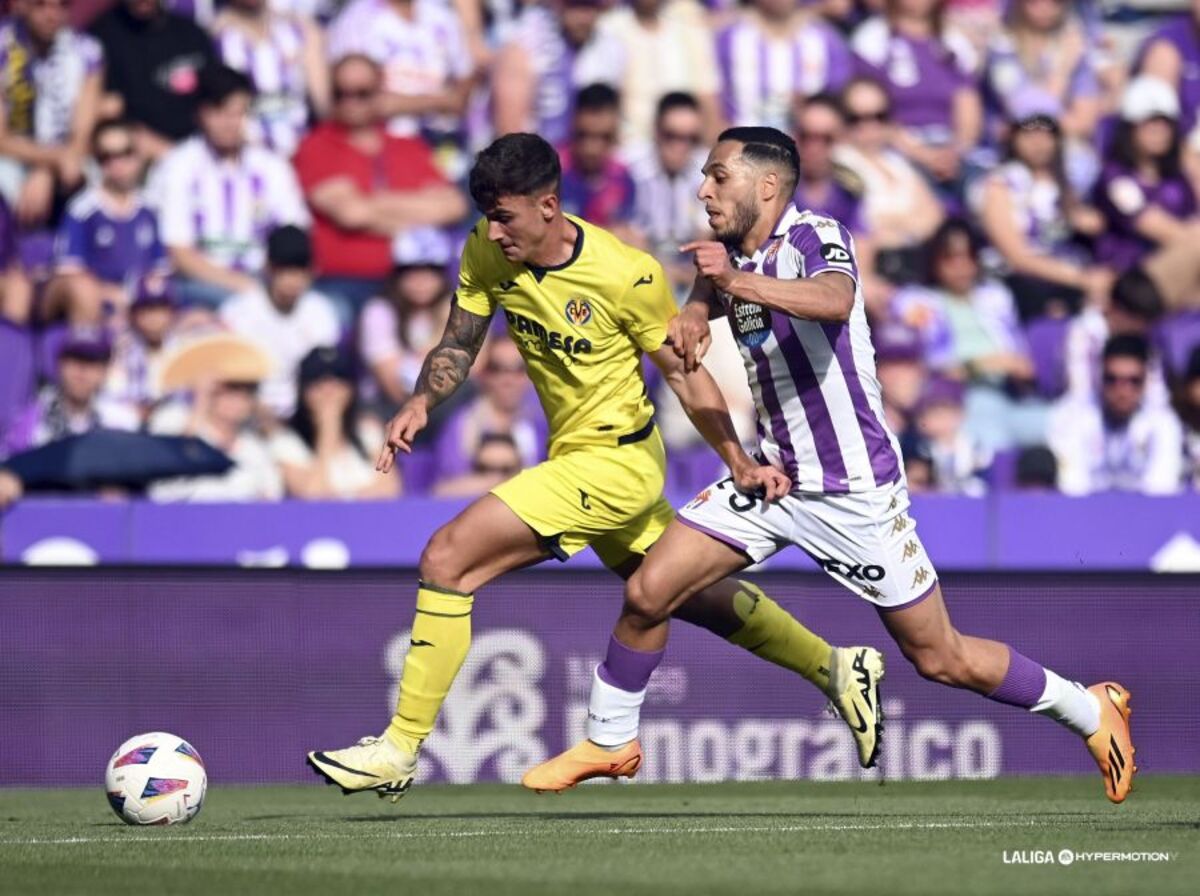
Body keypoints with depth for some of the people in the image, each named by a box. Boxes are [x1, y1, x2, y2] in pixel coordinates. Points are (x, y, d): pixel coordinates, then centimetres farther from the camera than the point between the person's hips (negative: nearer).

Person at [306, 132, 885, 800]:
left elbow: (685, 374, -11)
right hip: (575, 453, 8)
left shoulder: (627, 275, -22)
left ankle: (400, 750, -12)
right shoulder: (487, 253, -6)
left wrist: (740, 464, -13)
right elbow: (459, 348, 3)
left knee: (447, 559, -17)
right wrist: (422, 401, -17)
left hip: (615, 463, -8)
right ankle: (836, 667, 40)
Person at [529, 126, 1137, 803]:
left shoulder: (816, 238, -18)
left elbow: (835, 300, -40)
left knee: (940, 659, 1)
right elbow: (708, 293, 26)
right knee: (647, 594, -7)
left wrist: (737, 282, -56)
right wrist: (696, 313, 1)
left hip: (855, 490, -6)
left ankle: (1091, 709, 20)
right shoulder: (729, 254, 4)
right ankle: (611, 739, 13)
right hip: (773, 475, 7)